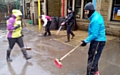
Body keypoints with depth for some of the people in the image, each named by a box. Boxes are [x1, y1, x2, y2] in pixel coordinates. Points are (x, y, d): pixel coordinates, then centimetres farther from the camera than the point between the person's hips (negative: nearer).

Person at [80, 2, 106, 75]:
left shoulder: (95, 19, -24)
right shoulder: (96, 15, 8)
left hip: (98, 42, -11)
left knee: (91, 60, -6)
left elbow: (94, 35, -25)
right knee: (94, 57, 26)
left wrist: (86, 41, -19)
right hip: (97, 40, 11)